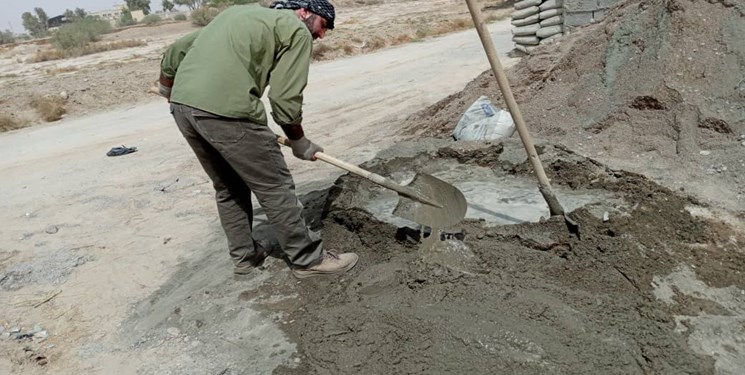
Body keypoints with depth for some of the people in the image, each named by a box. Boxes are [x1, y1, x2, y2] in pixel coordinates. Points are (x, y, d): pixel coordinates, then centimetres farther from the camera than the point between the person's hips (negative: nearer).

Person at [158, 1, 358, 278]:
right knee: (274, 188, 5)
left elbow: (174, 52, 28)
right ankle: (308, 259, 17)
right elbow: (286, 100, -2)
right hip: (226, 111, -8)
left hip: (182, 105, 8)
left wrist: (168, 91, 44)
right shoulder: (297, 30, 6)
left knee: (228, 187, 22)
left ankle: (244, 256, 34)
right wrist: (301, 144, 12)